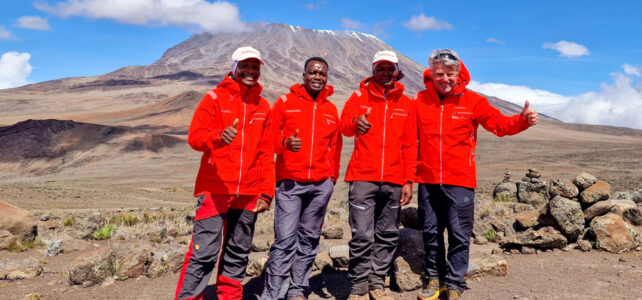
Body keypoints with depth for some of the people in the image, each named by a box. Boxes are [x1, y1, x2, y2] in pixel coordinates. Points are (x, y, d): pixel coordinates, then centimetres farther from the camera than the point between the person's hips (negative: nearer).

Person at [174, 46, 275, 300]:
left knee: (238, 254, 10)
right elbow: (194, 136, -8)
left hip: (249, 193, 4)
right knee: (204, 252, -6)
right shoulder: (215, 98, 2)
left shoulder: (263, 107, 13)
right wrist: (219, 136, -30)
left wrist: (266, 192, 7)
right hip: (215, 190, -4)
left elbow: (267, 154, 14)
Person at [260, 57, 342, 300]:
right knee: (285, 240, -8)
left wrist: (333, 176, 12)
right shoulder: (285, 102, 4)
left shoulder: (331, 109, 13)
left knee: (309, 239, 8)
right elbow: (270, 135, 1)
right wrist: (285, 143, -19)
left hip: (320, 185, 3)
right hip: (289, 183, -3)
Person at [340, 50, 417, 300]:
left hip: (394, 182, 3)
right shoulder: (360, 96, 6)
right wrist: (356, 122, -34)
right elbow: (344, 124, -10)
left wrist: (408, 181, 4)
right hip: (363, 178, -3)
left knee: (388, 236, 8)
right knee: (362, 236, -6)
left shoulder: (406, 103, 11)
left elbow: (410, 146, 11)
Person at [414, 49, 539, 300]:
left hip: (459, 182, -2)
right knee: (431, 232, 13)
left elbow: (499, 124, -4)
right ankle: (434, 277, 30)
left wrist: (523, 120, -22)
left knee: (459, 235, 3)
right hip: (427, 180, 2)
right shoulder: (419, 101, 2)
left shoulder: (472, 101, -1)